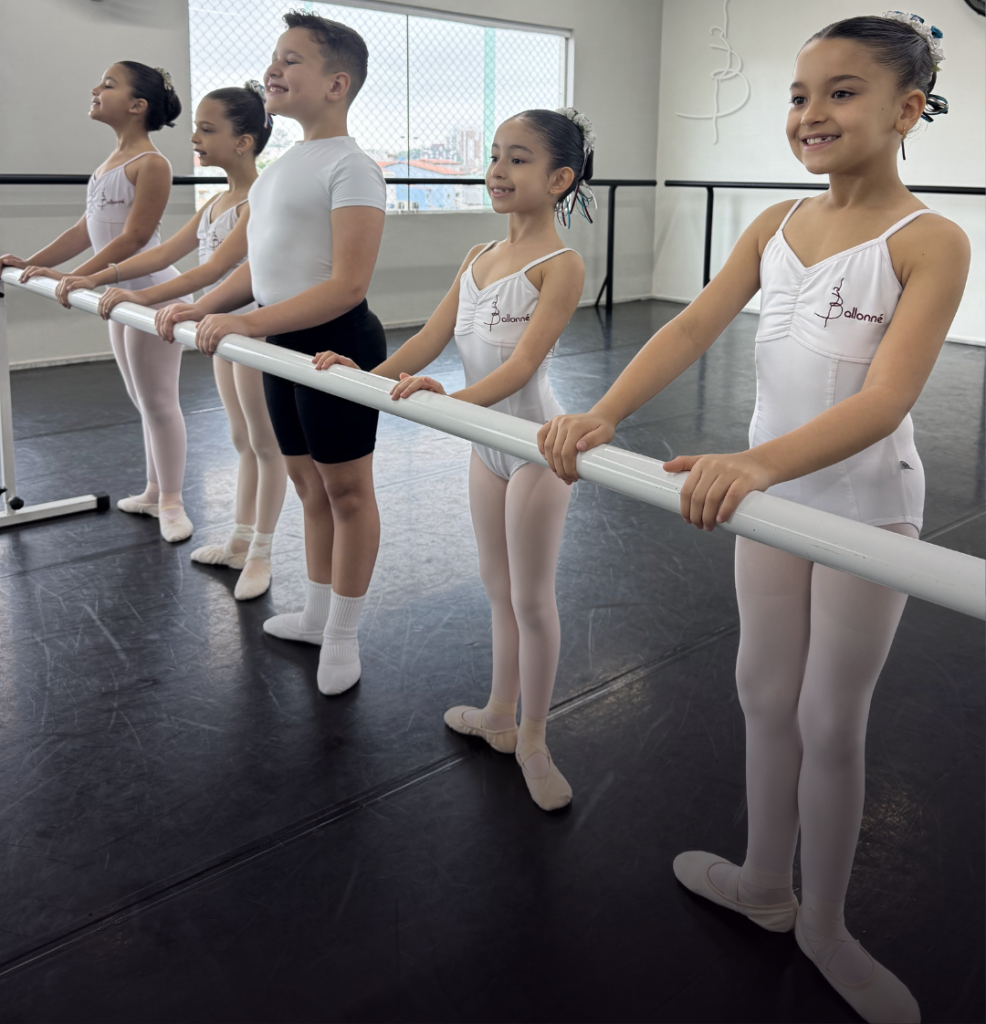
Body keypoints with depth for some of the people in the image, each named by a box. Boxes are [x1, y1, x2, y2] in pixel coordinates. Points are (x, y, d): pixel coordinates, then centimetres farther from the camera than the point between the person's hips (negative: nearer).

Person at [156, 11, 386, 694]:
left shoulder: (351, 167, -14)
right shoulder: (284, 165, 14)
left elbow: (348, 284, -23)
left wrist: (248, 322, -27)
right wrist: (201, 307, 7)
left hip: (337, 342, -9)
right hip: (283, 342, 9)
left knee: (346, 486, 4)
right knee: (307, 481, 17)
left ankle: (343, 636, 19)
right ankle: (317, 615, 35)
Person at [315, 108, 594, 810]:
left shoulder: (561, 266, -15)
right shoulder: (478, 258, 8)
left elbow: (523, 362, -26)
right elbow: (430, 339, 6)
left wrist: (456, 398, -40)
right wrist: (371, 374, -9)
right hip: (486, 441, 8)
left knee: (531, 597, 4)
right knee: (498, 586, 19)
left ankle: (532, 742, 22)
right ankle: (500, 714, 37)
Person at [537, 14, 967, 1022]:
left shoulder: (928, 241, -16)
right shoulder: (775, 225, 2)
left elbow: (884, 402, -28)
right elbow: (692, 327, -10)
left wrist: (758, 462, -44)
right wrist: (603, 413, -26)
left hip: (868, 504, -5)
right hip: (769, 490, 5)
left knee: (829, 721, 5)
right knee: (766, 694, 15)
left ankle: (824, 925, 28)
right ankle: (764, 881, 36)